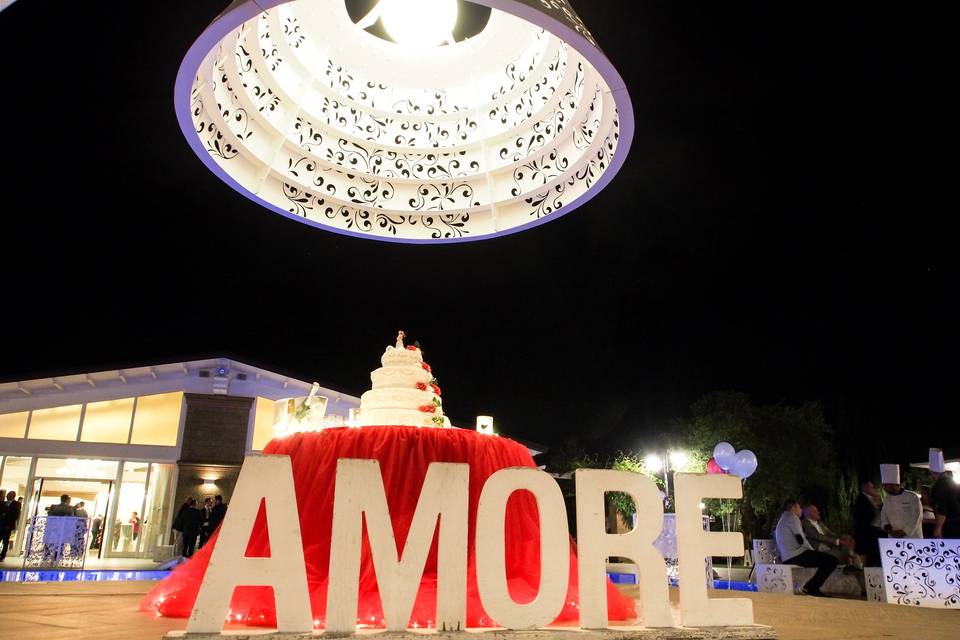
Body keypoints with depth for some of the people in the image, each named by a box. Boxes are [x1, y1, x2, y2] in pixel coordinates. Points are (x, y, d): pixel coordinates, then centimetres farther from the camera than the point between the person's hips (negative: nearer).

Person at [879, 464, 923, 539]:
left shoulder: (913, 497, -6)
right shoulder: (887, 500, 11)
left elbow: (917, 518, -10)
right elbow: (883, 517, 13)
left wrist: (904, 531, -15)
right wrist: (888, 528, -7)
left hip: (912, 539, -4)